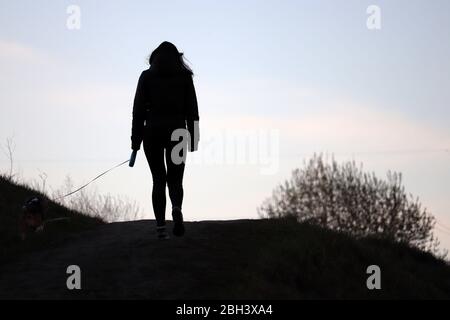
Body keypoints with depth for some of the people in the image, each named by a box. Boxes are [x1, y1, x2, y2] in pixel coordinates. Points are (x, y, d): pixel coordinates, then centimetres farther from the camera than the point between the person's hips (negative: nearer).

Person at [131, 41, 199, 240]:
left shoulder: (147, 76, 4)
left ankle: (161, 226, -3)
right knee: (175, 180, 9)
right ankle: (176, 209, -23)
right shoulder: (184, 76, 6)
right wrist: (192, 140, 4)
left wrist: (135, 142, 1)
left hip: (152, 131, 0)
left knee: (158, 180, 9)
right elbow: (192, 110, 2)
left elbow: (138, 110, -1)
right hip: (176, 132, 0)